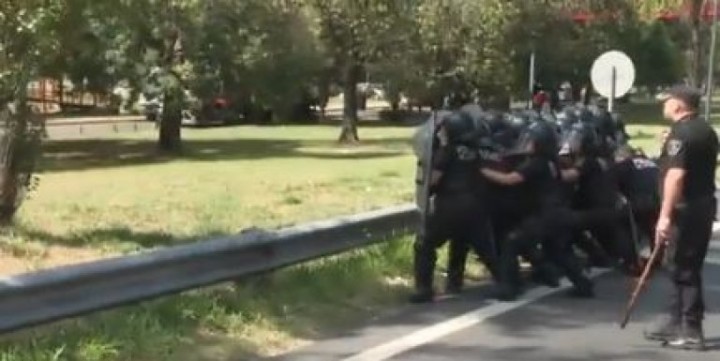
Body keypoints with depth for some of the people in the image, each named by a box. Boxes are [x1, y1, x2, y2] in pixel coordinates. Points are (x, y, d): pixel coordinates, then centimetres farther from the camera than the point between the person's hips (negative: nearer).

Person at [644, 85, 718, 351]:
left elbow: (676, 176, -25)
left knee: (683, 269, -3)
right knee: (687, 266, 16)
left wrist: (665, 215, -27)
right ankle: (675, 321, 26)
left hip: (685, 208, -10)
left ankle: (691, 332, 0)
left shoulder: (680, 132, -15)